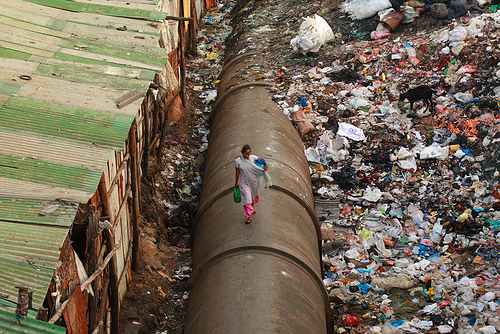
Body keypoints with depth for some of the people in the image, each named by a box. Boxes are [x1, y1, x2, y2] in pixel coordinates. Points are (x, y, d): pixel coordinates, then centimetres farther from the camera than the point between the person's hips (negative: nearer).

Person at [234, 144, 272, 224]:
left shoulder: (252, 157, -10)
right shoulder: (238, 161, -15)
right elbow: (237, 172, -5)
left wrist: (265, 167, -12)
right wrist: (236, 183, 2)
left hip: (253, 181, 3)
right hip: (244, 182, -3)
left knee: (253, 195, 22)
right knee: (246, 197, -10)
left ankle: (252, 207, 52)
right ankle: (249, 216, -3)